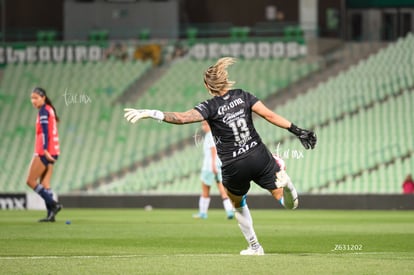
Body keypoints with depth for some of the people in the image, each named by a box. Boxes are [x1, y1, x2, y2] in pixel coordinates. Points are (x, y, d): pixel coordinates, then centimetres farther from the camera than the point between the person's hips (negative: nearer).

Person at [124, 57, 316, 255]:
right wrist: (296, 130, 1)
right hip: (259, 156, 2)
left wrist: (150, 113, -26)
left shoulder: (211, 107, -10)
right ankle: (284, 184, -27)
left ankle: (254, 246, 27)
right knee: (285, 200, 8)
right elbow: (270, 115, -3)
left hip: (234, 167, -2)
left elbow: (182, 118, -23)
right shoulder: (242, 96, 1)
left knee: (238, 204, 28)